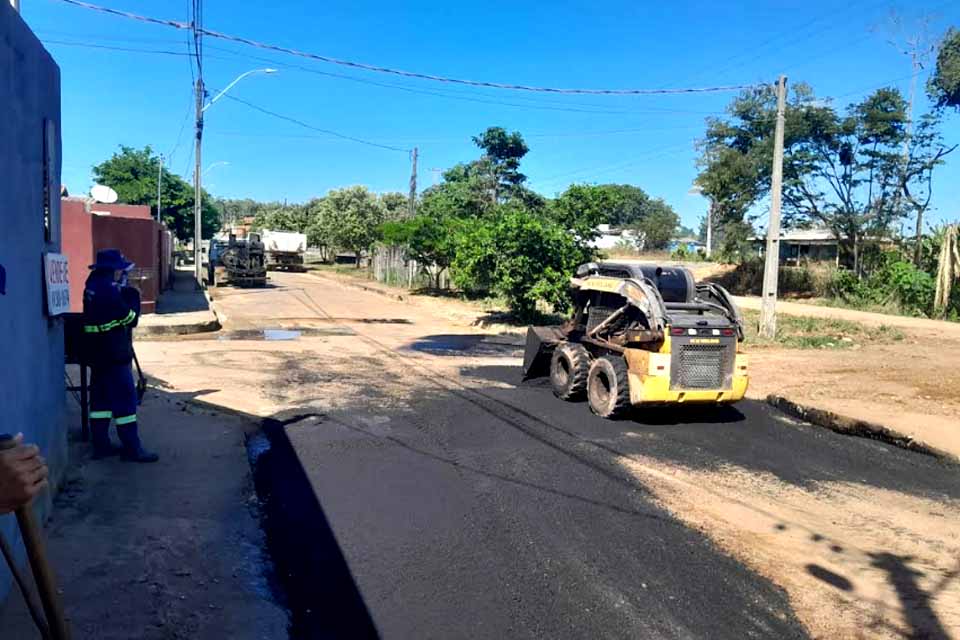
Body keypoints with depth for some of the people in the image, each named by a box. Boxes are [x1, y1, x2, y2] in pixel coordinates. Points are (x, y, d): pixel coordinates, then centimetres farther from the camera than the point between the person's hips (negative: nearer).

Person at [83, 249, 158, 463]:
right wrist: (133, 298, -1)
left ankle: (101, 445, 20)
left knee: (101, 398, 13)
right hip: (113, 355, -9)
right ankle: (132, 449, 0)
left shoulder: (93, 287, 9)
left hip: (97, 353, 10)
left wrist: (123, 295, 3)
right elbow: (130, 319, -14)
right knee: (125, 399, -4)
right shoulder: (109, 291, -20)